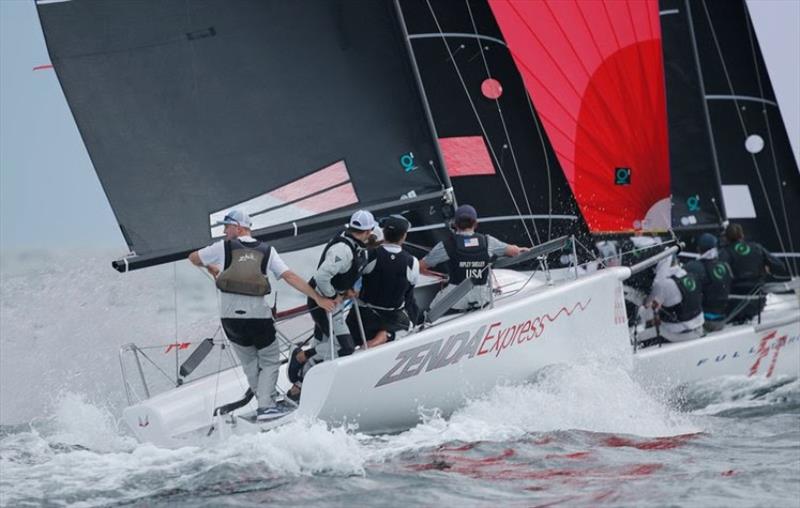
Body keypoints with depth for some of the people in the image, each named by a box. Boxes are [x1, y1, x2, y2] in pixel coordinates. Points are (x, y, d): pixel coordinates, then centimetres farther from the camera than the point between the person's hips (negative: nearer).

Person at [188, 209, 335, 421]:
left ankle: (267, 401, 19)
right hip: (258, 315, -1)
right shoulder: (266, 251, 7)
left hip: (230, 316, 1)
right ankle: (266, 405, -4)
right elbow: (290, 277, 0)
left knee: (250, 362, 18)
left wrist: (211, 268, 40)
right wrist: (318, 298, 1)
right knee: (270, 361, 11)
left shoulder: (224, 247, 5)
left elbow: (193, 258, 19)